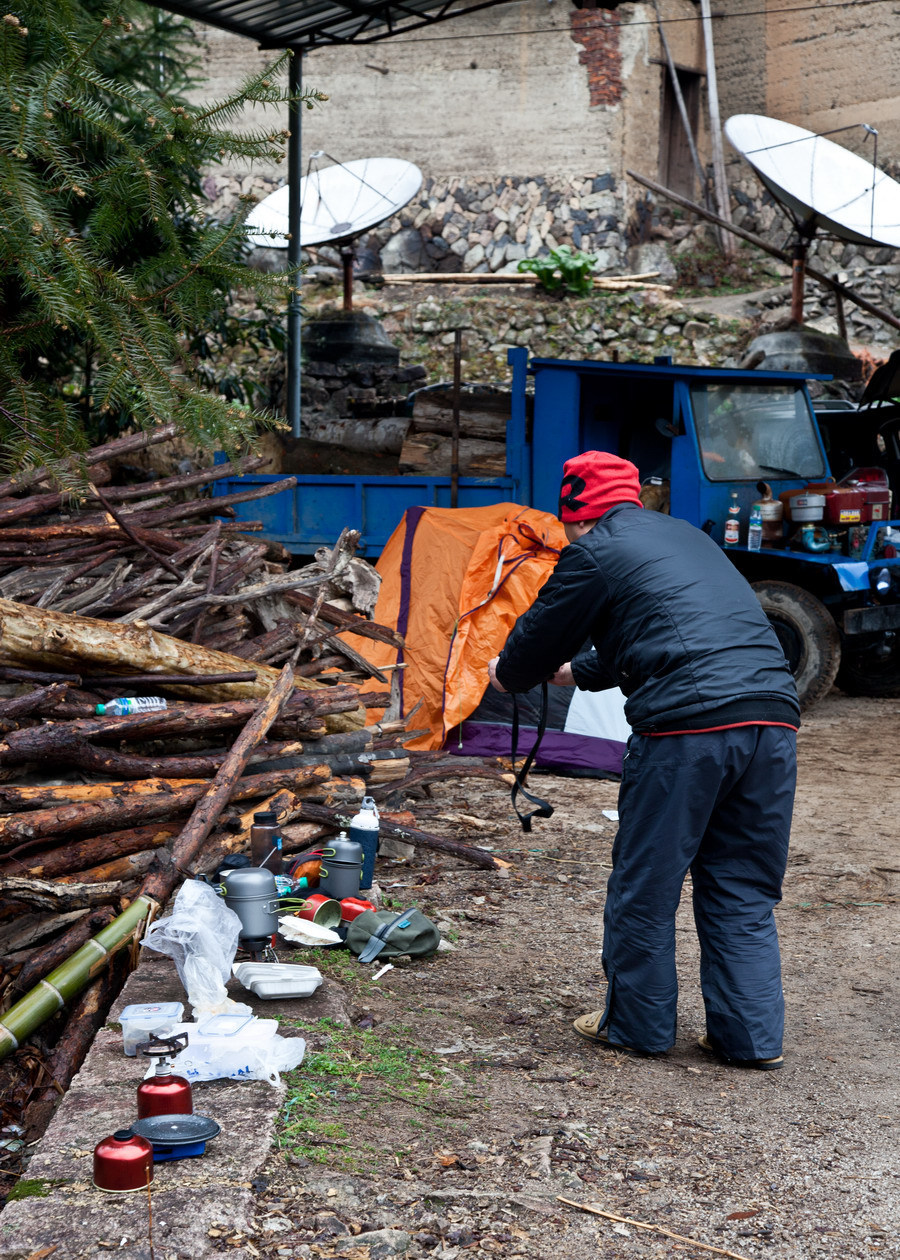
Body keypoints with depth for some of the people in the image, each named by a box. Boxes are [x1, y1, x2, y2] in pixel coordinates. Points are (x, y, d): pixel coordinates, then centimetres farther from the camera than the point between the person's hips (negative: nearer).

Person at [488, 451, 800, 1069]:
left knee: (645, 885, 10)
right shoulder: (686, 534, 27)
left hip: (688, 725, -7)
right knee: (743, 890, 15)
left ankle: (637, 1025, 21)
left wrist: (508, 673, 37)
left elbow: (541, 635, 15)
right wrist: (579, 670, 52)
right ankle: (753, 1035, 16)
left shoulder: (594, 553, 4)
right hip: (773, 717, 7)